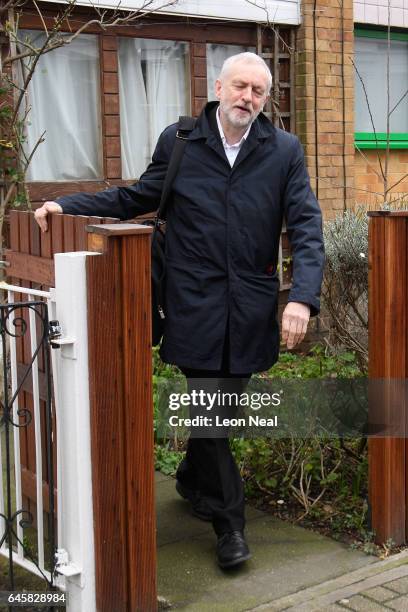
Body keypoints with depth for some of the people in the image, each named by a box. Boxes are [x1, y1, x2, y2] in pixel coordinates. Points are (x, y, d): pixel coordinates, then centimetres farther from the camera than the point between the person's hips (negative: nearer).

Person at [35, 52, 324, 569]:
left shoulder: (284, 151, 3)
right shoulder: (178, 142, 3)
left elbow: (306, 227, -2)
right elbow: (137, 198, 13)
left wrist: (302, 298, -16)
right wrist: (66, 206, 3)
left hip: (250, 308, 2)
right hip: (195, 306, -1)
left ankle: (192, 478, 42)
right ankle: (228, 520, 14)